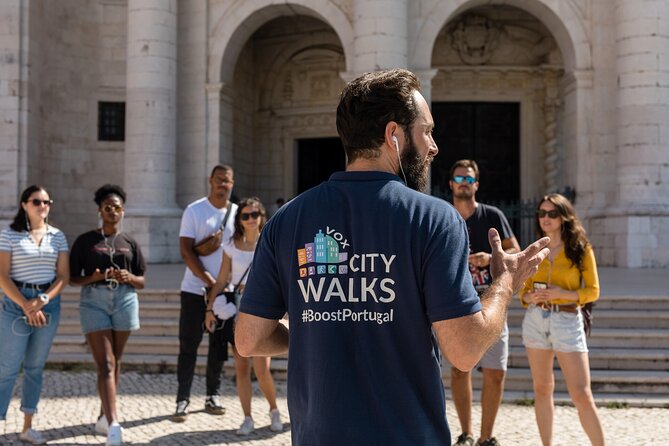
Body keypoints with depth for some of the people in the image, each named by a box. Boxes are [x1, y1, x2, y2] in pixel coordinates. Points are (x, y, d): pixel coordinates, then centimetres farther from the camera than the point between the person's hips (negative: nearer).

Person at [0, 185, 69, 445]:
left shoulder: (58, 237, 7)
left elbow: (63, 276, 4)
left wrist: (43, 300, -12)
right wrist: (26, 306, -15)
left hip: (49, 302, 4)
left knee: (36, 367, 9)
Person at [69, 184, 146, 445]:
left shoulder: (129, 242, 11)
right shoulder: (85, 241, 4)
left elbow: (142, 282, 13)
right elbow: (72, 278, 3)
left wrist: (129, 277, -9)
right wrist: (95, 276, -15)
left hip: (125, 301, 3)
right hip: (94, 302, -3)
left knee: (115, 362, 10)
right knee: (105, 364, -12)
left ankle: (103, 417, 25)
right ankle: (113, 424, -21)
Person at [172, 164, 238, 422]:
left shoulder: (238, 213, 7)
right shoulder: (194, 211, -4)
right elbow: (186, 251, -8)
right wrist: (209, 280, -16)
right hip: (195, 289, -3)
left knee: (219, 346, 9)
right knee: (188, 346, -2)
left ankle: (213, 396, 20)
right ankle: (182, 400, 3)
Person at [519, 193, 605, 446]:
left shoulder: (581, 248, -1)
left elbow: (593, 291, -3)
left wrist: (562, 294, -18)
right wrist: (530, 297, -9)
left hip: (567, 321, -4)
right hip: (535, 319, 4)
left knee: (581, 395, -9)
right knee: (542, 388, 9)